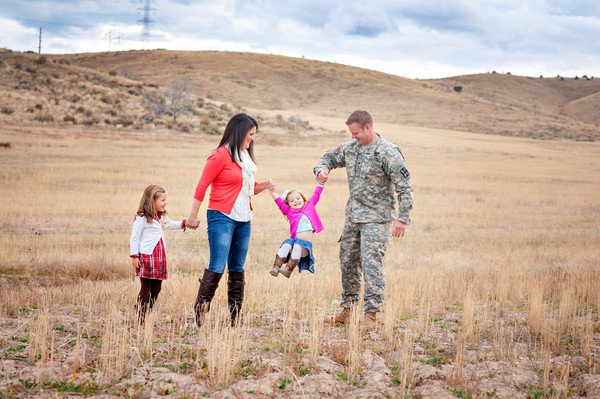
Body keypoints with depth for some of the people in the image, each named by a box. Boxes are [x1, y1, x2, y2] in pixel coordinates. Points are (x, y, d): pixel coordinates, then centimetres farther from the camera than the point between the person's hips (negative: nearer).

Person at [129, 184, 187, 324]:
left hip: (159, 257, 8)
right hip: (146, 257, -7)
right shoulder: (142, 218, -10)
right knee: (146, 289, -5)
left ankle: (147, 313, 15)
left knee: (156, 289, 7)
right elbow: (134, 238, -8)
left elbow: (171, 225, 33)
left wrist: (184, 223, 17)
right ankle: (140, 318, 3)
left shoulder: (162, 217, 14)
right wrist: (134, 256, -11)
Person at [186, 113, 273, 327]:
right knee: (217, 267, -11)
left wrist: (263, 186, 4)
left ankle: (236, 318, 12)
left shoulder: (245, 157, 17)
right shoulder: (221, 155, -8)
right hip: (222, 218, -8)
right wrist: (193, 215, -8)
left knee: (237, 269, 8)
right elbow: (202, 186, -8)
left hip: (243, 220, 8)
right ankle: (199, 313, -1)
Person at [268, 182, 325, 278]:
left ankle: (289, 269, -41)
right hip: (294, 240, 1)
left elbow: (316, 195, 20)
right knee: (286, 245, -30)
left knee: (298, 246, -32)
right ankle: (276, 267, -34)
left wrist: (320, 183, 14)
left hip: (306, 244, -1)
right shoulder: (290, 212, 17)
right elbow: (280, 203, 9)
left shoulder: (309, 206, 20)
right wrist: (273, 192, -1)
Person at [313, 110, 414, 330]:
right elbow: (329, 157, 22)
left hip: (376, 218, -7)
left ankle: (371, 315, -5)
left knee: (371, 264, -11)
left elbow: (405, 188, -14)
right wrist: (322, 169, -2)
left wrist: (402, 218, -20)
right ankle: (347, 310, 22)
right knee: (348, 263, 11)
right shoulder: (350, 147, 6)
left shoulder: (388, 153, -14)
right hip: (352, 215, 7)